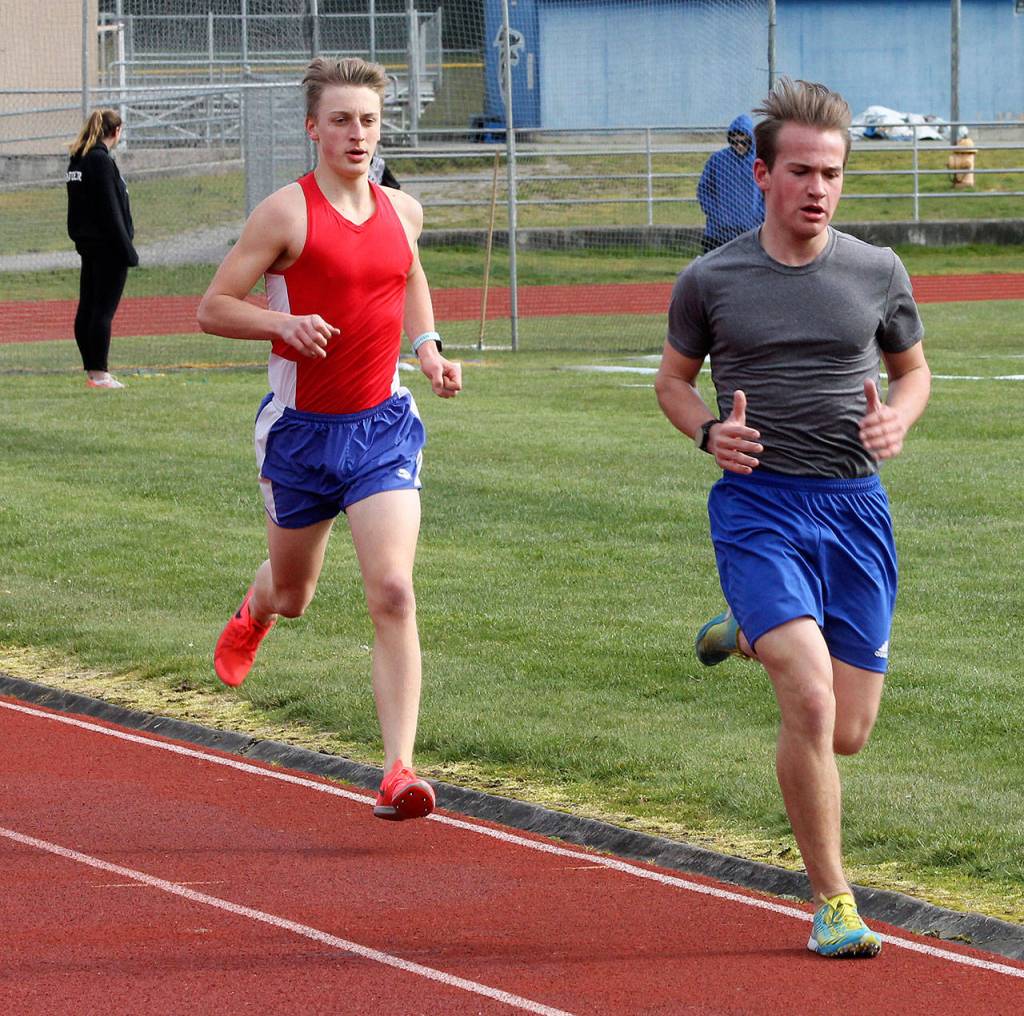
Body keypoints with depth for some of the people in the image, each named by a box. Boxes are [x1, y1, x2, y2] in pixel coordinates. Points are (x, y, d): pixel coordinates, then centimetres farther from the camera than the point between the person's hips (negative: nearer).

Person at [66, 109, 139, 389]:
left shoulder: (78, 159, 12)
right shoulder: (101, 161, -15)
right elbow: (109, 209, -18)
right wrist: (127, 250, -16)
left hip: (87, 243, 9)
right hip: (107, 246, -9)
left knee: (87, 308, 10)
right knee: (103, 309, -6)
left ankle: (92, 370, 16)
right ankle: (98, 373, -6)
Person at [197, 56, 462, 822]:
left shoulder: (402, 212, 5)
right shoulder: (287, 213, -11)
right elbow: (213, 308, -8)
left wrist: (429, 347, 11)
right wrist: (286, 323, -25)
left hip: (383, 427, 2)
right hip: (302, 432, -2)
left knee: (393, 593, -15)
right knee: (293, 596, 17)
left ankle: (399, 771, -18)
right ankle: (254, 613, 58)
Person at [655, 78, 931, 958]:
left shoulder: (878, 274, 4)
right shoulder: (710, 281, 0)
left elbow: (914, 368, 19)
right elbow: (672, 378, 14)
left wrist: (898, 417, -4)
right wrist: (710, 431, -7)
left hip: (856, 507, 3)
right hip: (758, 503, -3)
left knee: (849, 733, 8)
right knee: (811, 705, -20)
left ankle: (754, 634, 40)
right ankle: (830, 901, -7)